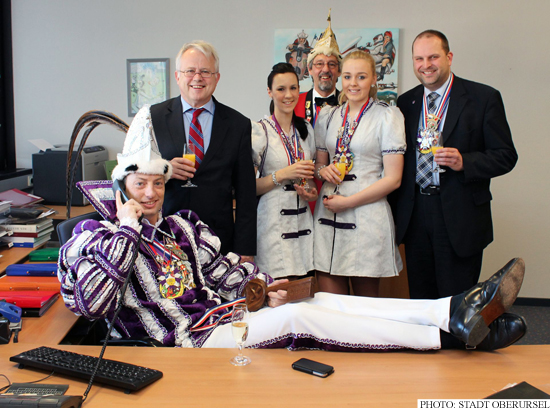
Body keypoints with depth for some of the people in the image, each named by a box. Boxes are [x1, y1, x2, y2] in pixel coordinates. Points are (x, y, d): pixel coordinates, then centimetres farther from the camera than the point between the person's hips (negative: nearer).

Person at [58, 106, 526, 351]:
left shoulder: (181, 226, 18)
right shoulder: (99, 236, -1)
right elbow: (91, 302, -18)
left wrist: (264, 287, 2)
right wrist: (126, 228, -15)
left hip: (230, 315, 7)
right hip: (194, 340, -7)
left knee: (321, 301, -14)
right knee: (298, 318, -24)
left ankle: (459, 308, -23)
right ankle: (449, 333, -28)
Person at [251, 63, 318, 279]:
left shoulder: (306, 129, 12)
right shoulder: (258, 130, -6)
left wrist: (312, 192, 3)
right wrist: (282, 175, -17)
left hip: (303, 221, 5)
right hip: (272, 223, -5)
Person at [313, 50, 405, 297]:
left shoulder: (387, 116, -1)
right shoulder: (328, 116, 13)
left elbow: (393, 178, -6)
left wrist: (348, 201, -10)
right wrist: (323, 170, -2)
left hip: (367, 216, -4)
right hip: (328, 216, 4)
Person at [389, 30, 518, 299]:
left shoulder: (484, 98, -2)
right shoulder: (406, 102, 11)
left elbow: (505, 156, -3)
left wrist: (464, 162, -20)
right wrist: (395, 213, 8)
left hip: (460, 217, -4)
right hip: (414, 215, 4)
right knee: (420, 299, 11)